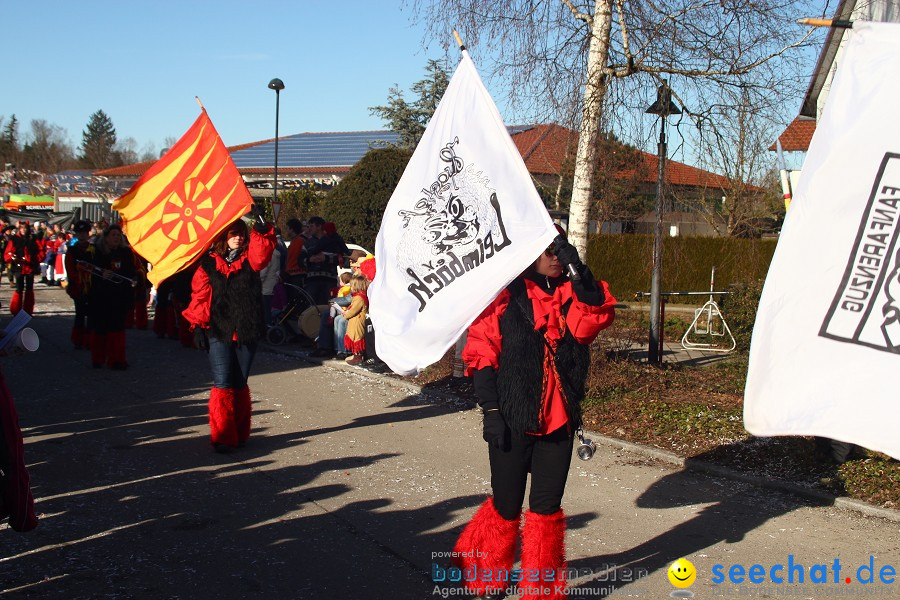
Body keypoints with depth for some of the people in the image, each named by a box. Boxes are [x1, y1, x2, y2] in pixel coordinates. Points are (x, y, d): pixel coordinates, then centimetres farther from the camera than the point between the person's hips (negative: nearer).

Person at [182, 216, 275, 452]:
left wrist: (262, 231, -32)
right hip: (219, 331, -1)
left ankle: (240, 434, 20)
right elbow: (200, 296, 5)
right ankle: (222, 437, -4)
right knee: (222, 384, -8)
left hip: (247, 331, 1)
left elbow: (261, 255, -16)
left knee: (239, 384, 9)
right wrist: (198, 325, -1)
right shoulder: (208, 264, 6)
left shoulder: (249, 259, 7)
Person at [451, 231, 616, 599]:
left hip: (559, 420, 3)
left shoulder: (571, 293, 6)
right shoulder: (504, 295, -5)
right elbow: (481, 354, -6)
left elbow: (594, 321, -14)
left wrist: (580, 272, -23)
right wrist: (491, 410, -11)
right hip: (513, 420, -3)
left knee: (547, 506, 8)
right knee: (507, 506, 5)